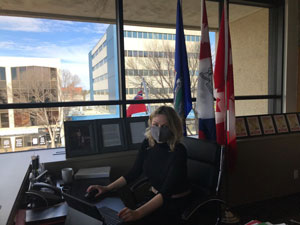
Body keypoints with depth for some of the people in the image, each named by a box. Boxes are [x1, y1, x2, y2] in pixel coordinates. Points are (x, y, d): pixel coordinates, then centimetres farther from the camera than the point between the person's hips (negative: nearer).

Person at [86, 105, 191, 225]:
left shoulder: (178, 151, -23)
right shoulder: (147, 143, -6)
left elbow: (166, 192, -28)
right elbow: (134, 173, 4)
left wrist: (138, 213, -39)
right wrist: (107, 188, -5)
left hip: (175, 202, -4)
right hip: (154, 196, 5)